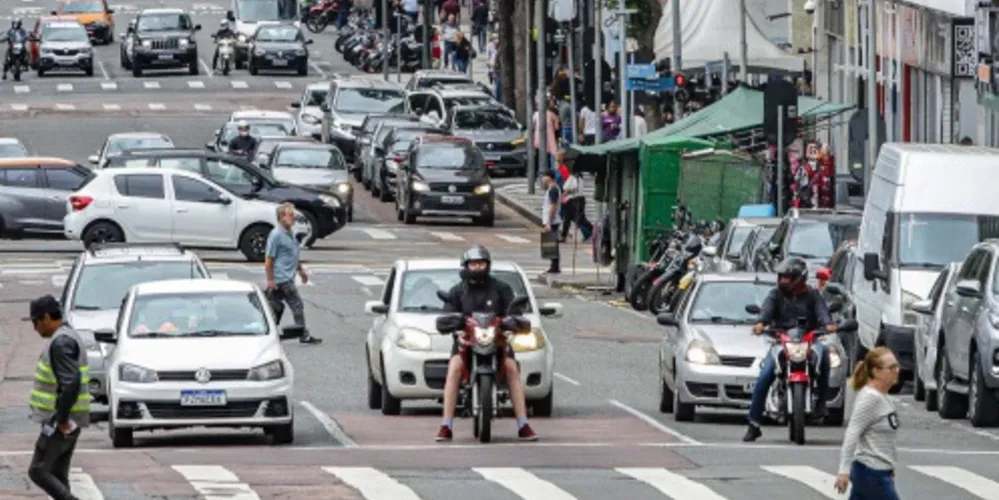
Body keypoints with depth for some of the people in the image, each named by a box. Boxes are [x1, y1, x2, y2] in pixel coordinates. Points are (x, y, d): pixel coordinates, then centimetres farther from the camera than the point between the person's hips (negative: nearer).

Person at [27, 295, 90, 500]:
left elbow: (71, 382, -28)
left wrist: (61, 419, -23)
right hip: (70, 422, 10)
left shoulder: (60, 343, -18)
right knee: (58, 475, 13)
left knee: (38, 471, -7)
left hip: (60, 423, -10)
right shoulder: (70, 337, 15)